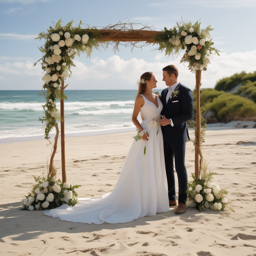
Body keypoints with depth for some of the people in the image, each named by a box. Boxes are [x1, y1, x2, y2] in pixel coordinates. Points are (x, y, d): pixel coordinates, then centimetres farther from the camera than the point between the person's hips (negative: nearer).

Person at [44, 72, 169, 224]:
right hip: (146, 136, -7)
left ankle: (153, 201, 21)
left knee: (155, 169, 10)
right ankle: (139, 202, 5)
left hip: (158, 136, 7)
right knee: (142, 169, -4)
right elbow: (134, 117, -5)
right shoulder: (140, 98, -6)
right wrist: (141, 131, -19)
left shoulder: (157, 97, 13)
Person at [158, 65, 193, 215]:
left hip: (178, 135, -7)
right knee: (167, 167, 9)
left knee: (180, 167, -5)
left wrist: (170, 121, -20)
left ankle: (182, 202, 3)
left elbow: (189, 114, -15)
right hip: (165, 136, 7)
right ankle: (171, 198, 18)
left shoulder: (185, 92, -8)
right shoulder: (164, 92, 14)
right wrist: (161, 121, 2)